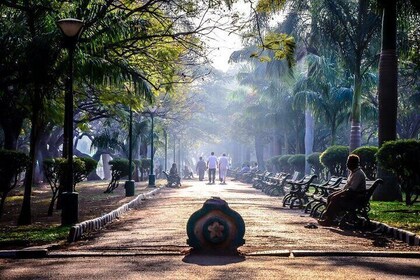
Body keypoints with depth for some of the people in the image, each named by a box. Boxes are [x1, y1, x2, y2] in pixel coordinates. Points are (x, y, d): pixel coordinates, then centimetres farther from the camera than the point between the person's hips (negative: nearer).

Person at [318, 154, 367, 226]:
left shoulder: (358, 174, -20)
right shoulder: (352, 172, 12)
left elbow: (351, 189, -26)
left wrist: (338, 194, -23)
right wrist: (341, 191, 3)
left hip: (356, 196, -10)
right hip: (350, 193, 10)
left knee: (335, 199, -24)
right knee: (330, 197, -1)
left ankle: (329, 220, -17)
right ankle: (326, 216, -5)